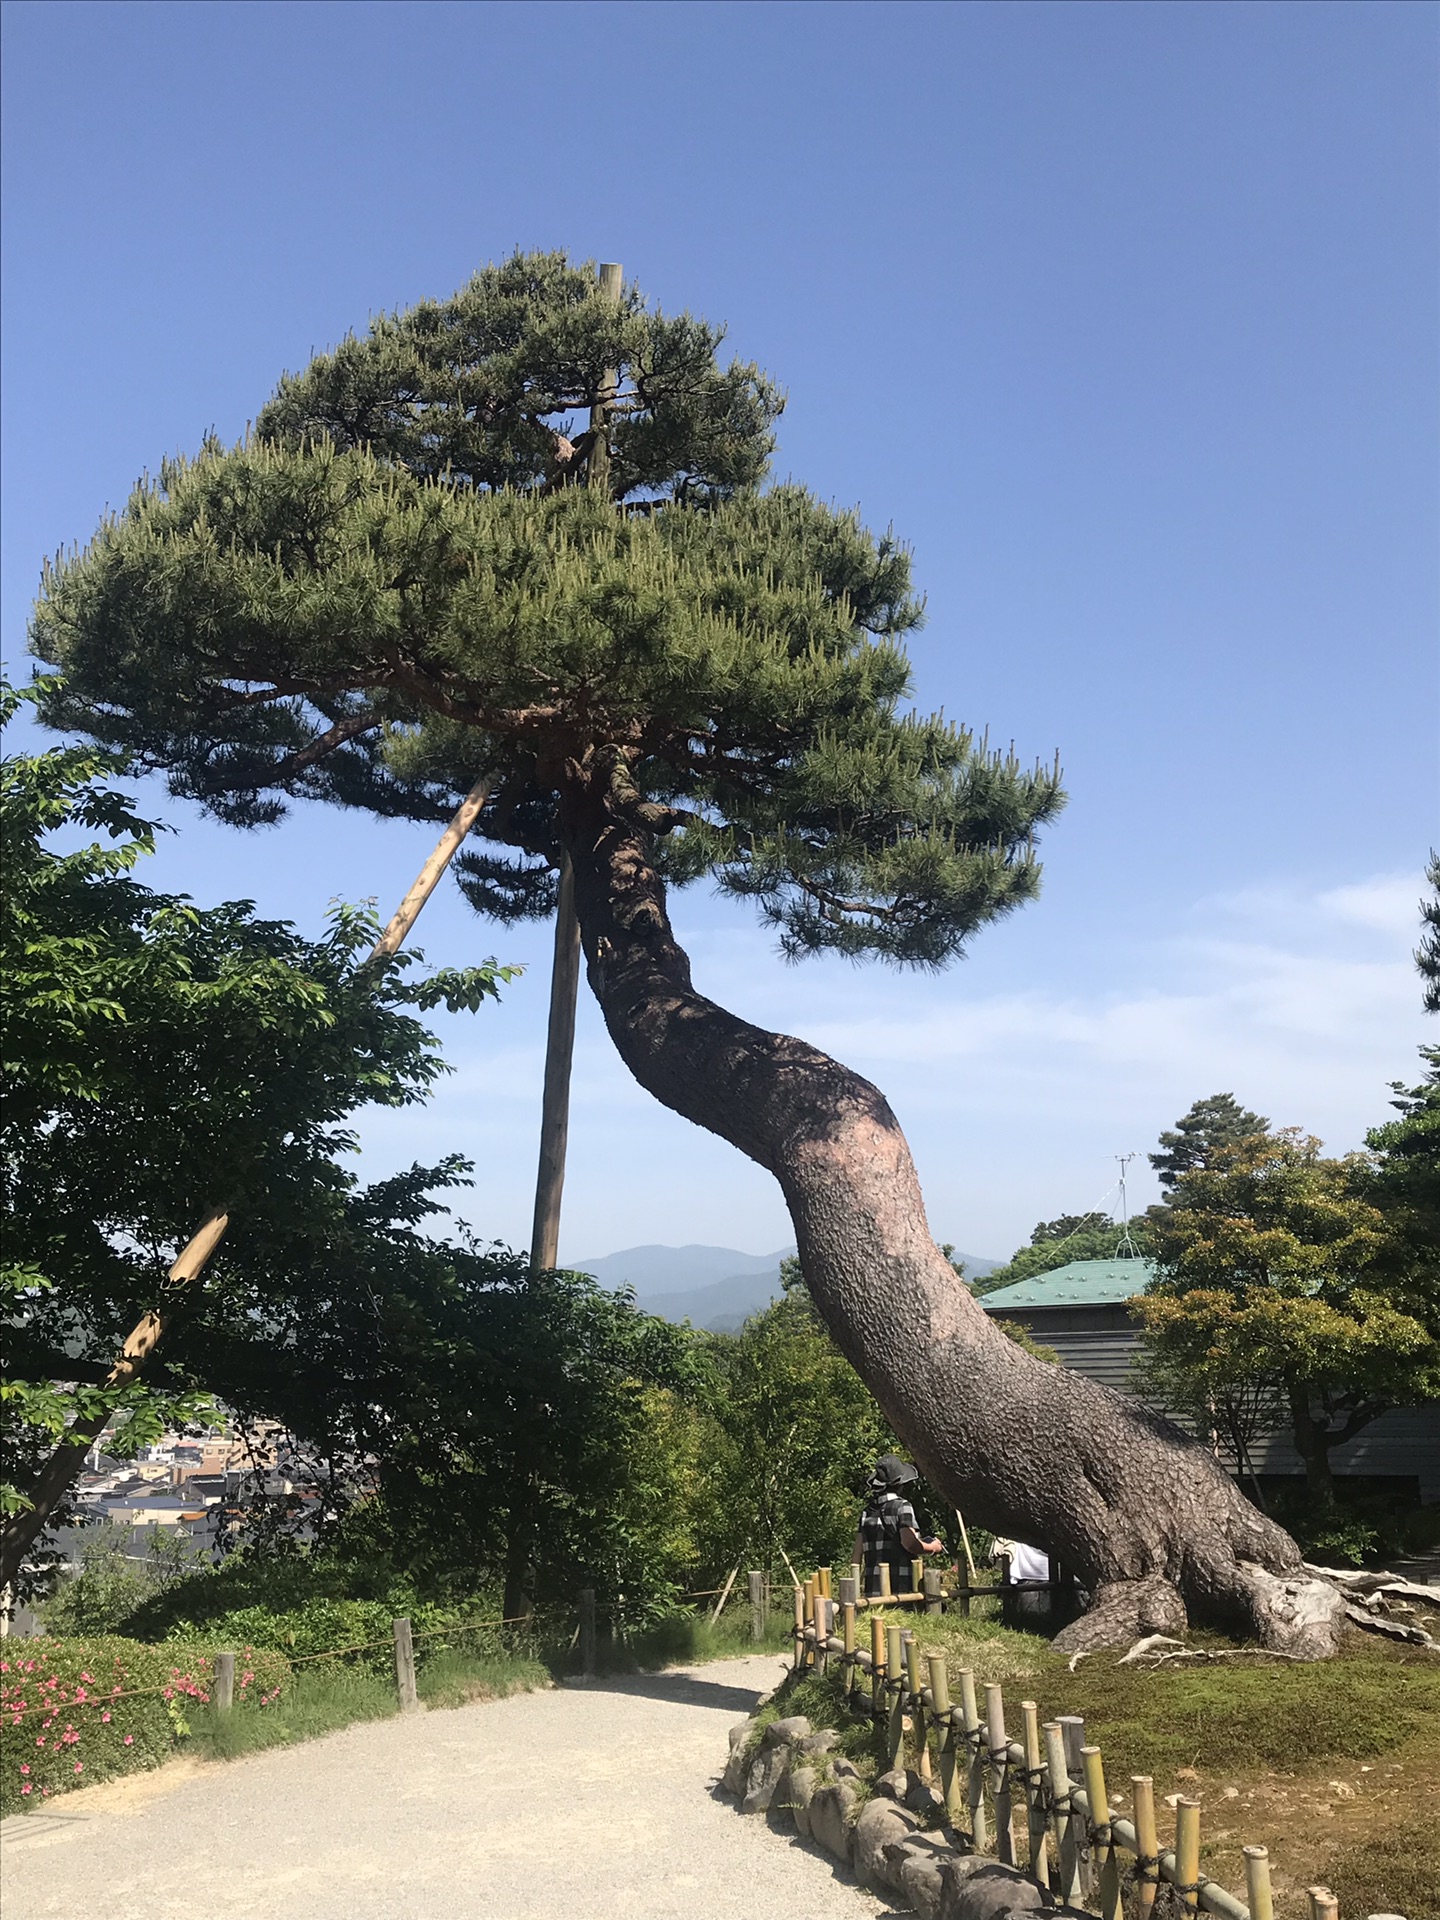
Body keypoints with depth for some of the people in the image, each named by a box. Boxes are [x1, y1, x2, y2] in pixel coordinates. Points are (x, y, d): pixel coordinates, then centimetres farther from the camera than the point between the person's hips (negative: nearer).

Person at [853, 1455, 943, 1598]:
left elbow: (858, 1549, 13)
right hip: (900, 1585, -6)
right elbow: (909, 1542, -18)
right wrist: (932, 1547, 0)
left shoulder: (867, 1510, 11)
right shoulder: (902, 1506, -7)